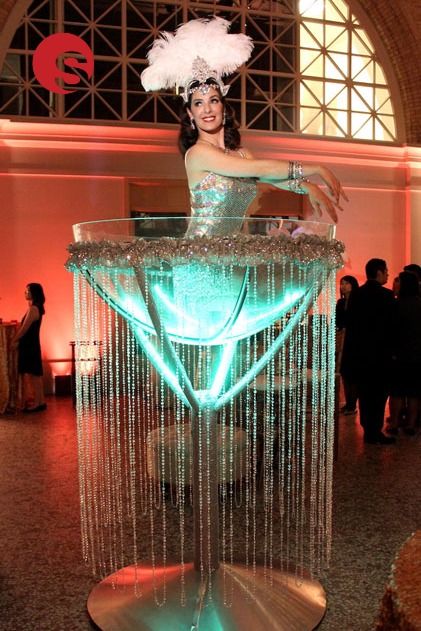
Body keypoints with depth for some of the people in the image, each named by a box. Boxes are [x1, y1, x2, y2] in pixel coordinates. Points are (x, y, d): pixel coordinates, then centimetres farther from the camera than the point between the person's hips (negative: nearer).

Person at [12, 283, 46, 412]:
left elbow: (24, 329, -16)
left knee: (33, 375, -4)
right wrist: (17, 340, 13)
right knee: (34, 374, 13)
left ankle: (38, 403, 2)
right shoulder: (35, 308, 13)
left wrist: (13, 341, -6)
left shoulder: (33, 309, -16)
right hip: (30, 344, 10)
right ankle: (39, 401, 20)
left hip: (30, 345, -10)